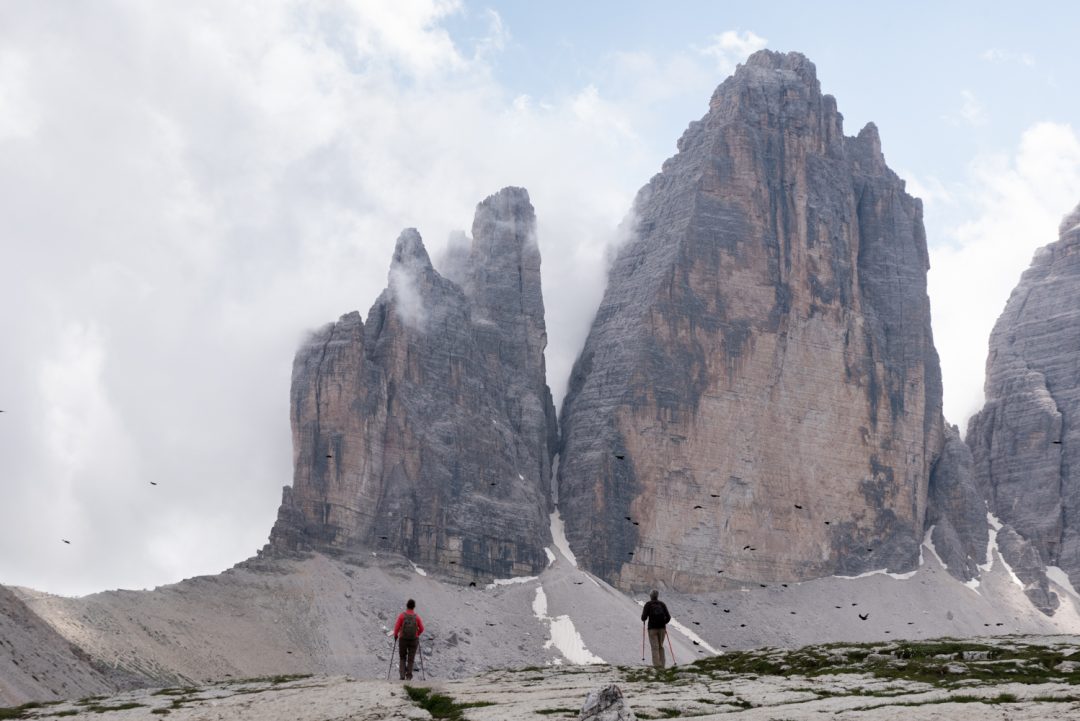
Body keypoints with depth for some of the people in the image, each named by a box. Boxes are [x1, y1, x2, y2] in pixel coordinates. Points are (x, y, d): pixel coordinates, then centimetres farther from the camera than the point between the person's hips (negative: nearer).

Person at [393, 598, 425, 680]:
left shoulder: (402, 615, -8)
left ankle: (402, 675, 2)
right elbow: (421, 629, -4)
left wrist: (395, 635, 8)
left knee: (402, 658, 15)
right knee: (410, 659, 9)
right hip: (414, 640, 0)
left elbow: (397, 627, -11)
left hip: (403, 640, 0)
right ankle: (409, 676, 4)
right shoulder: (417, 616, -5)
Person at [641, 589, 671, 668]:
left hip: (652, 628, -3)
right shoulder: (662, 604, 7)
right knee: (661, 646, 15)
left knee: (655, 647, -4)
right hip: (662, 628, 3)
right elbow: (668, 617, 4)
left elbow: (644, 617, -8)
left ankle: (657, 665, -17)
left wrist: (643, 620, 15)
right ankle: (662, 665, 12)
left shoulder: (648, 604, -2)